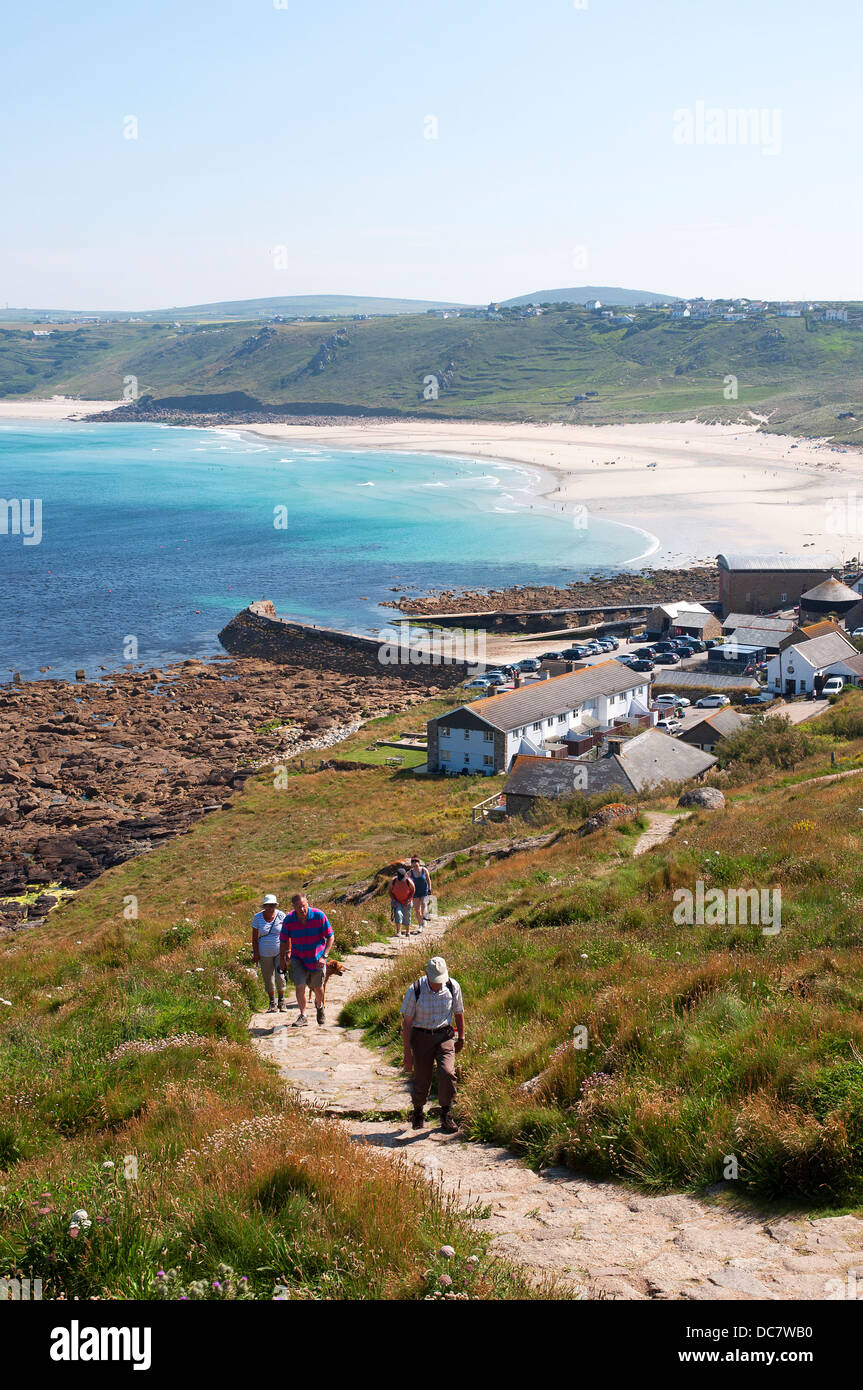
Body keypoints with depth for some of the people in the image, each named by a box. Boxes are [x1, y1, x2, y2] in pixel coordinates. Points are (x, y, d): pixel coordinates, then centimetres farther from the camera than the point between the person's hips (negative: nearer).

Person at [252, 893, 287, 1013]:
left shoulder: (281, 916, -5)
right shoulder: (258, 917, -3)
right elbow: (254, 937, 2)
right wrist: (255, 953, -2)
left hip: (279, 952, -1)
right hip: (264, 953, 1)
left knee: (280, 977, -9)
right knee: (268, 979, 7)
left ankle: (282, 1001, 10)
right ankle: (272, 1004, 20)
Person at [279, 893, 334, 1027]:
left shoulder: (319, 915, -19)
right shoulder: (288, 920, -14)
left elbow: (330, 937, -12)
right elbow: (284, 941, 2)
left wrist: (324, 957, -19)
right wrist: (284, 959, 5)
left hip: (317, 959, 0)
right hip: (298, 958, 0)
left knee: (317, 987, 12)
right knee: (299, 986, -14)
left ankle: (319, 1006, 44)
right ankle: (303, 1016, -2)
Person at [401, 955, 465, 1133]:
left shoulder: (453, 987, -10)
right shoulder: (415, 990, -16)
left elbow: (458, 1012, 8)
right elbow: (406, 1023, -9)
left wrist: (461, 1038, 18)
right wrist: (407, 1053, -9)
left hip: (444, 1036, 1)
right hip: (421, 1037, -1)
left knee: (447, 1073, -19)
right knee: (422, 1080, 2)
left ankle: (446, 1115, 0)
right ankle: (417, 1111, 34)